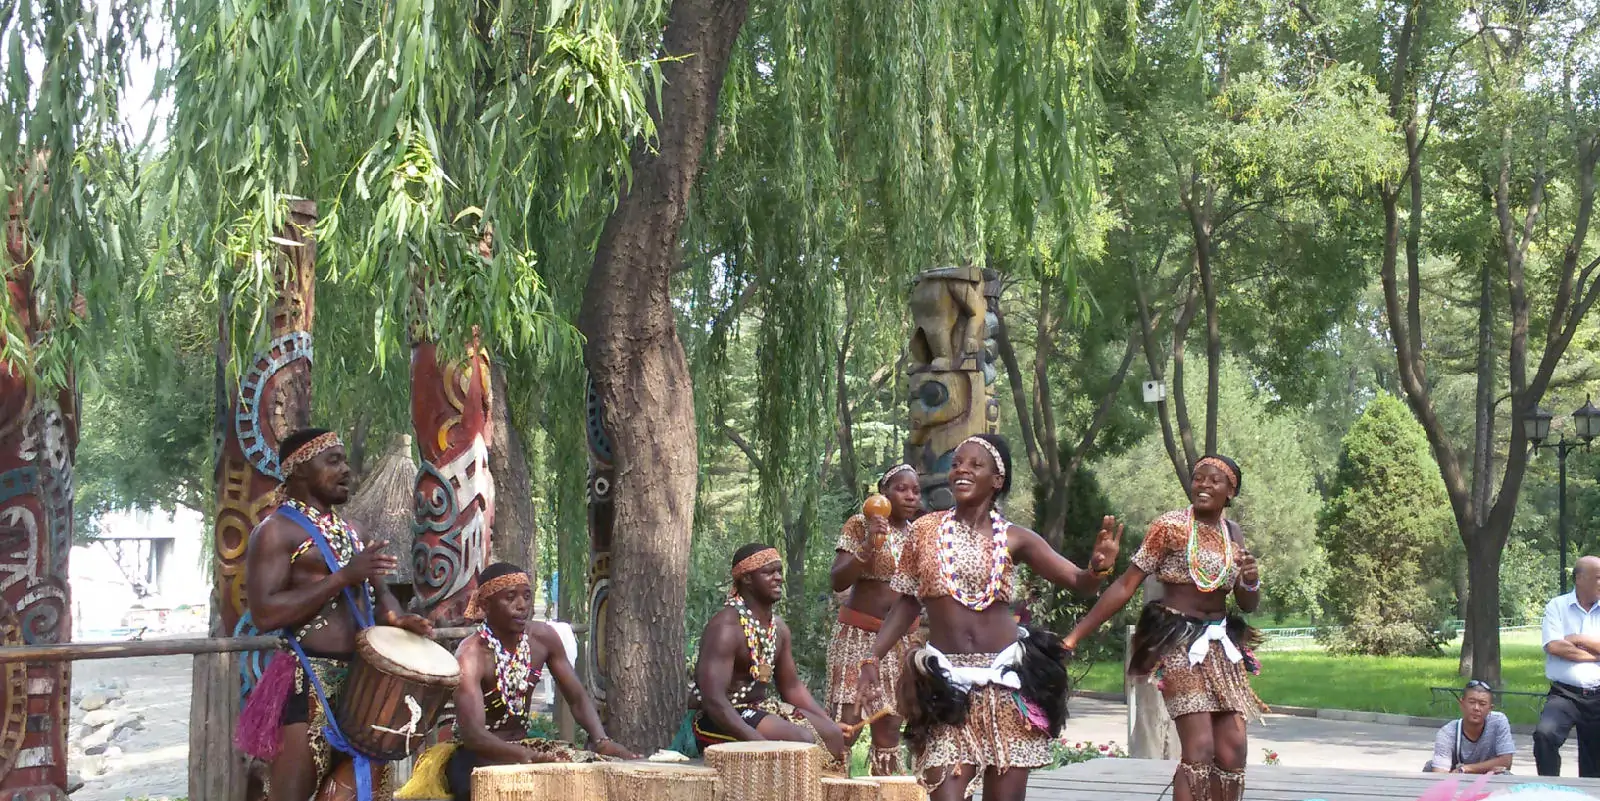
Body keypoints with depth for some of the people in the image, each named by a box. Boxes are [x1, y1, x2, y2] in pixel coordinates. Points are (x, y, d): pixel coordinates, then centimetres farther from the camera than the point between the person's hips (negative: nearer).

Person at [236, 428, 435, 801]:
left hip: (361, 680, 8)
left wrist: (397, 619, -2)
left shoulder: (347, 530, 19)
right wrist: (343, 577, -22)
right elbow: (264, 613, -19)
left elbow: (379, 593, 23)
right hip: (308, 684, -8)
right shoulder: (277, 530, -8)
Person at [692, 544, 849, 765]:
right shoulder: (726, 628, -19)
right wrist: (758, 741, -36)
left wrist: (831, 724, 5)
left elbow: (792, 687, 19)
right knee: (803, 740, -25)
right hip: (724, 720, -9)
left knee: (832, 734, -3)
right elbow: (713, 701, -27)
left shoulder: (778, 627, 9)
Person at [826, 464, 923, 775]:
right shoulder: (860, 525, -4)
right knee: (846, 722, -12)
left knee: (889, 728, 5)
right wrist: (868, 547, -25)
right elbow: (838, 582, -13)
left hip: (899, 640, 5)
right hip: (858, 634, -5)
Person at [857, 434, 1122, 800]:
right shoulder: (926, 530, 4)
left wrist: (1098, 567, -26)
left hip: (1007, 678, 0)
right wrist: (873, 658, 3)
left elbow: (1080, 583, -4)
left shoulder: (1014, 538, 2)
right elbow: (907, 602, 11)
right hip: (947, 683, 0)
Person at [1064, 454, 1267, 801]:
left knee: (1233, 750, 3)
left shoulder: (1232, 533, 9)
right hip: (1179, 642, -7)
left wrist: (1251, 581, -9)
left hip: (1220, 643, 7)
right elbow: (1125, 586, -10)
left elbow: (1248, 605, 15)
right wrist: (1075, 636, -15)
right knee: (1200, 749, -17)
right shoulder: (1170, 526, -9)